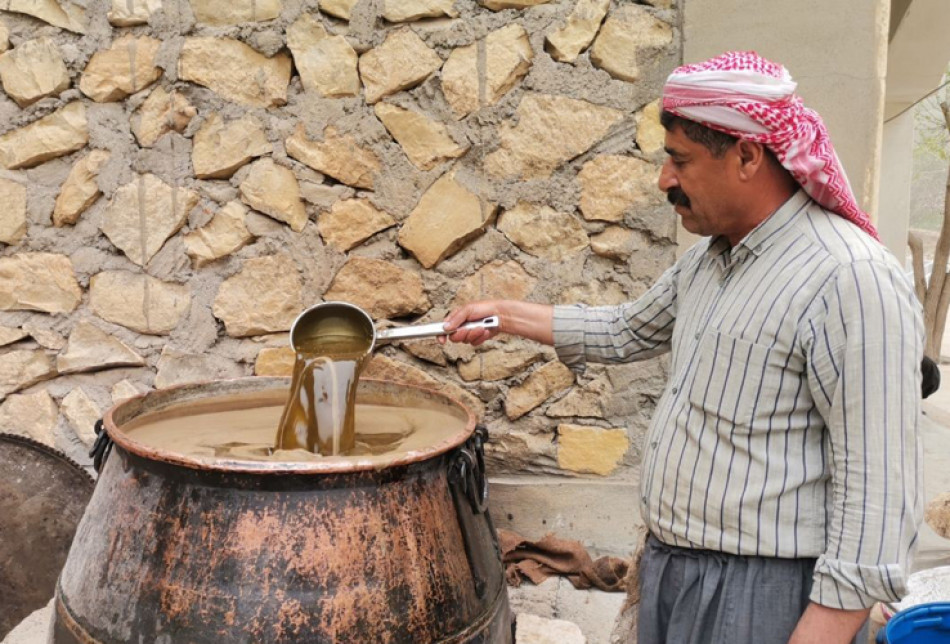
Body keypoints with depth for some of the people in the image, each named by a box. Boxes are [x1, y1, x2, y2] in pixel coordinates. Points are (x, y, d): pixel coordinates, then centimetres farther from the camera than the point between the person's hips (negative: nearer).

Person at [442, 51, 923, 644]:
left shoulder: (852, 280, -21)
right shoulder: (709, 258, 7)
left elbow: (878, 489, -23)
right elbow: (630, 331, 23)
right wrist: (507, 315, 21)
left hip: (760, 595, -8)